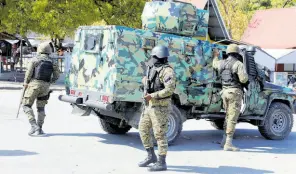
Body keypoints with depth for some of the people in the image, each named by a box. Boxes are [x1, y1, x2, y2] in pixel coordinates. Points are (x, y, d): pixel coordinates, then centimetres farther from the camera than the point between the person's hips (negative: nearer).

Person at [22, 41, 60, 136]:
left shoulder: (35, 60, -3)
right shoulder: (51, 62, 8)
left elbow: (29, 73, -10)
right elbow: (57, 75, 7)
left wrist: (25, 83, 2)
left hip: (34, 84, -4)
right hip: (45, 87, 4)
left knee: (26, 105, 3)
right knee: (41, 108, 15)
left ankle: (34, 126, -11)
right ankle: (39, 129, 12)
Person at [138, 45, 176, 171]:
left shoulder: (167, 71, -15)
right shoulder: (154, 70, 14)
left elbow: (170, 89, -26)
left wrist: (152, 96, -26)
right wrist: (145, 80, 19)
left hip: (160, 107, -9)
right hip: (150, 106, 9)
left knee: (160, 134, -5)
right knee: (143, 130, 12)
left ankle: (161, 163, 3)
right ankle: (151, 156, 22)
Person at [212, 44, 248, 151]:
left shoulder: (221, 63, 9)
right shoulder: (238, 64, -11)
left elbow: (214, 64, 34)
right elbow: (243, 79, -19)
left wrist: (215, 56, 53)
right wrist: (245, 76, 4)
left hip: (225, 92, 7)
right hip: (235, 92, -7)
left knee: (228, 116, 20)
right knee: (232, 118, -7)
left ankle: (225, 140, 24)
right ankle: (228, 144, -10)